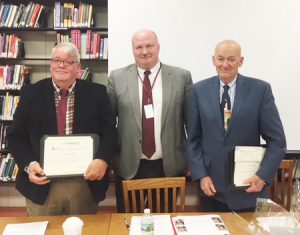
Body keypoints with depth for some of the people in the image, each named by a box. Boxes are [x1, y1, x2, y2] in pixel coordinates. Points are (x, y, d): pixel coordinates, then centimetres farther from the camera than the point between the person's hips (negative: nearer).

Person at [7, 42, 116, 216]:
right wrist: (29, 164, -13)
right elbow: (16, 136, 3)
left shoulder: (96, 93, 0)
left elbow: (110, 132, 0)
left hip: (86, 183, 0)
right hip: (42, 184, 0)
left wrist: (102, 159, -18)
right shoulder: (31, 93, 2)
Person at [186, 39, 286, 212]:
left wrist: (263, 176, -12)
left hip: (249, 186, -1)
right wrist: (201, 175, -5)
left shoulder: (261, 89, -5)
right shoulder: (199, 90, 0)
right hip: (211, 186, 1)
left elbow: (277, 140, -3)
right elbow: (193, 139, 2)